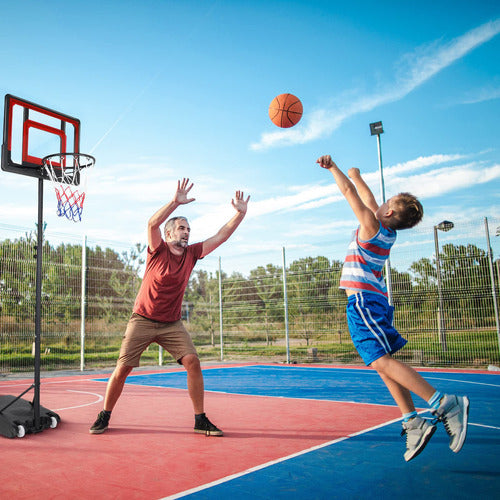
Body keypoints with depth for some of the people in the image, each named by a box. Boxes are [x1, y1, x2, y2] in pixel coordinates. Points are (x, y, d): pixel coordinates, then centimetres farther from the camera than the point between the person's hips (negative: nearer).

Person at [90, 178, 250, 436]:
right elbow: (152, 224, -28)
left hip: (172, 323, 3)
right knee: (122, 369, -2)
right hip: (142, 320, -3)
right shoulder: (158, 250, -8)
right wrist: (175, 202, -37)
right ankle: (104, 417, 21)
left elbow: (221, 236, 0)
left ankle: (200, 420, 0)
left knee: (193, 362, -12)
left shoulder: (191, 254, 3)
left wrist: (241, 212, -9)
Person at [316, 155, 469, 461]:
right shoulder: (387, 231, 13)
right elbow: (368, 198, 27)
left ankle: (444, 404, -22)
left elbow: (349, 191, -4)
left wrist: (333, 167, 10)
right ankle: (413, 421, 4)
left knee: (382, 361, -17)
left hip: (364, 299, -9)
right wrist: (357, 176, 41)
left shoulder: (371, 225, -9)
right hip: (375, 299, 9)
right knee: (383, 362, 7)